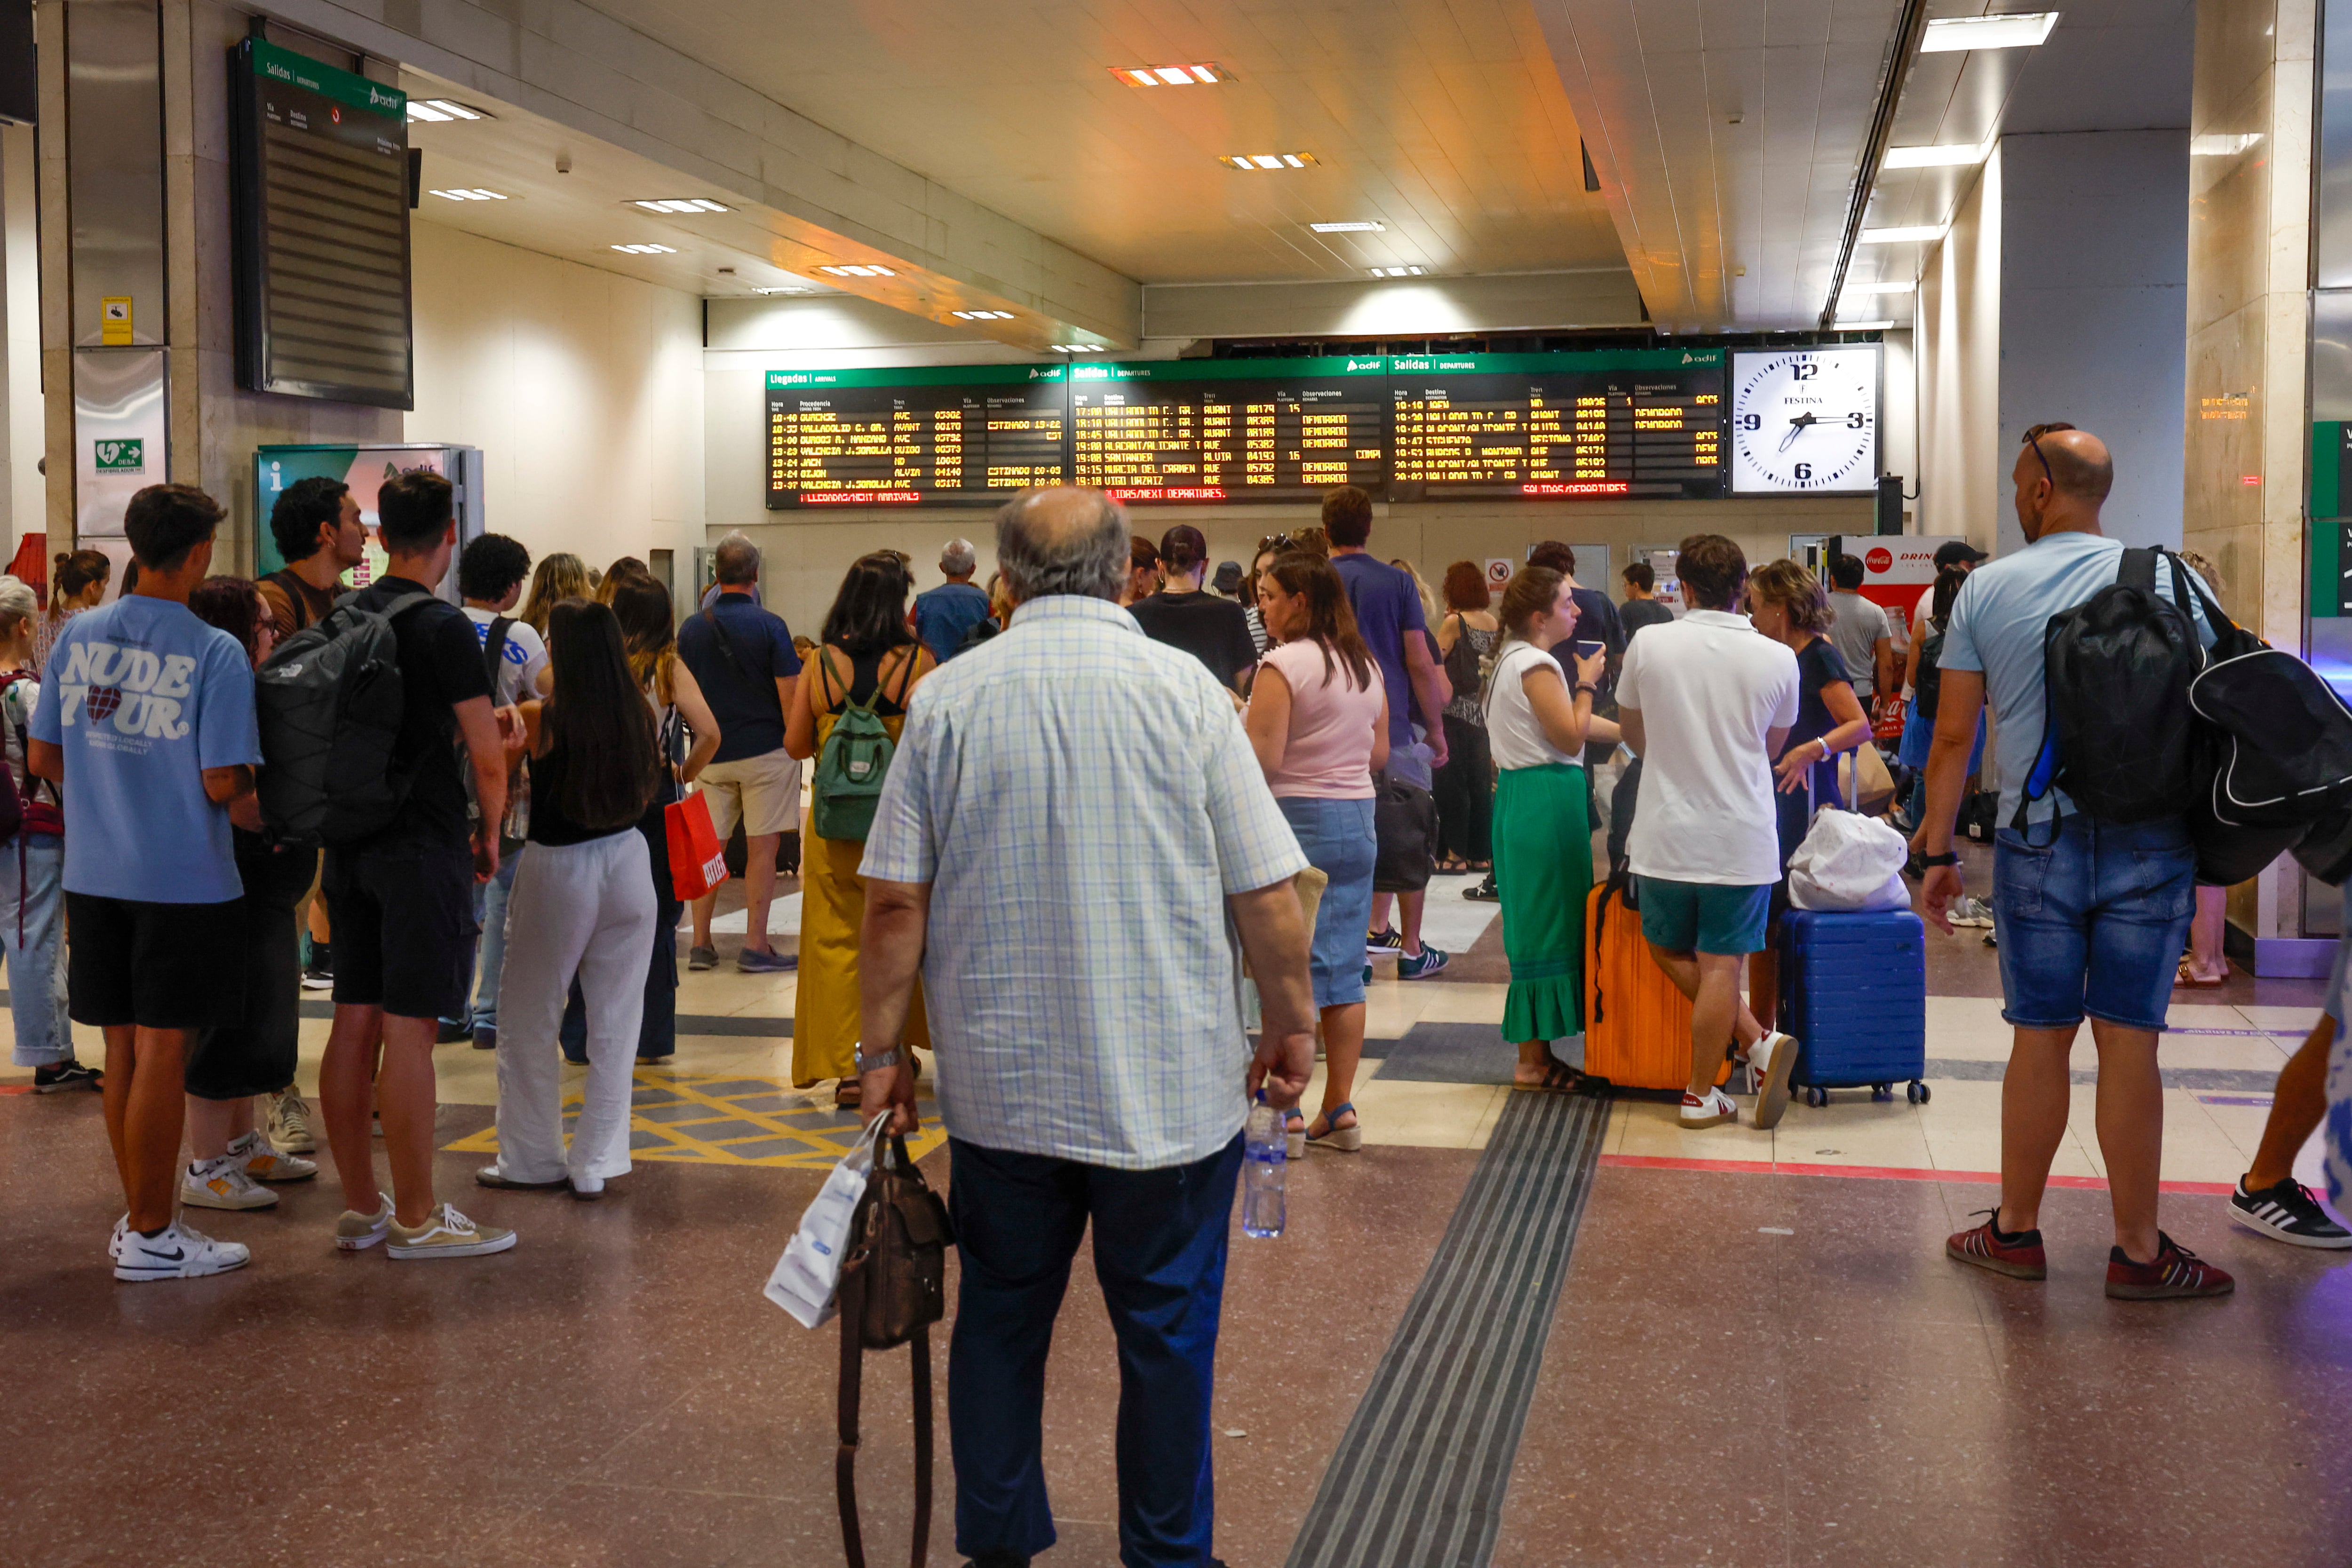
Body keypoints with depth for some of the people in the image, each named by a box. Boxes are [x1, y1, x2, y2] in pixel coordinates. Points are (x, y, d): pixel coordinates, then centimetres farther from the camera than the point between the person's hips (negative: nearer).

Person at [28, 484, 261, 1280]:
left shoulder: (77, 635, 4)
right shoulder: (215, 653, -13)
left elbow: (42, 757, 7)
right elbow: (223, 782, -17)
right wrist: (258, 805, 5)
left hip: (95, 876, 6)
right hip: (184, 878, -6)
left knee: (122, 1050, 14)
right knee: (163, 1052, 1)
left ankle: (138, 1216, 25)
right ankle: (151, 1237, 9)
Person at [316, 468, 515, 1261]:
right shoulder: (443, 627, -13)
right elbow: (488, 757, -14)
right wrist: (489, 833, 2)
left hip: (350, 839, 7)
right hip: (424, 846, -7)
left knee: (354, 1023, 10)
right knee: (408, 1029, -3)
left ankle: (360, 1207, 18)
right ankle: (416, 1219, 3)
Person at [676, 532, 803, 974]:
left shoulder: (692, 628, 3)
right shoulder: (769, 625, -9)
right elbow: (789, 697, -10)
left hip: (711, 753, 4)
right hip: (765, 750, -4)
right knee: (762, 850, 1)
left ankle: (701, 943, 11)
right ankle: (756, 946, 1)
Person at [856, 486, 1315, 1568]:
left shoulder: (948, 698, -2)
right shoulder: (1183, 687, -7)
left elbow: (895, 901, -2)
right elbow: (1266, 893, -7)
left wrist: (884, 1049, 8)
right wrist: (1293, 1028, 6)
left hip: (1001, 1084, 2)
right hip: (1170, 1085, -2)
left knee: (999, 1319, 16)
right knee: (1166, 1332, 11)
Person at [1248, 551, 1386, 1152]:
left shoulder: (1284, 664, -12)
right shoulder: (1366, 666, 11)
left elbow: (1261, 760, -17)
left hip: (1296, 820, -7)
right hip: (1358, 820, 7)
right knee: (1344, 970, 9)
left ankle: (1286, 1111, 2)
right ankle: (1340, 1109, 13)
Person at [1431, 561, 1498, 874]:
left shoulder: (1454, 622, -12)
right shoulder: (1493, 623, 6)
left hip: (1455, 710, -6)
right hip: (1482, 713, 6)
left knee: (1451, 781, 0)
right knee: (1480, 782, 10)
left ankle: (1456, 853, 0)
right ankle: (1481, 854, 13)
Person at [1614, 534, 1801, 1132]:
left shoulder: (1649, 646, -7)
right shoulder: (1777, 659, -6)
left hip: (1666, 835, 0)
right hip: (1742, 839, 0)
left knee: (1670, 952, 16)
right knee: (1720, 964, 6)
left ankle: (1756, 1042, 4)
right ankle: (1700, 1095, 8)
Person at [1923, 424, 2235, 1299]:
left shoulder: (1986, 589, 2)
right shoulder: (2167, 578, 2)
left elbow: (1953, 736, 1)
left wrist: (1938, 850, 8)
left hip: (2037, 842, 0)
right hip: (2150, 842, 0)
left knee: (2041, 1039, 8)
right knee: (2128, 1043, 2)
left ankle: (2017, 1231, 19)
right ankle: (2138, 1251, 10)